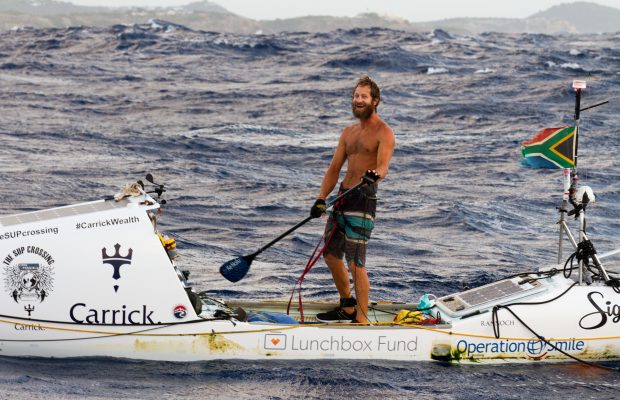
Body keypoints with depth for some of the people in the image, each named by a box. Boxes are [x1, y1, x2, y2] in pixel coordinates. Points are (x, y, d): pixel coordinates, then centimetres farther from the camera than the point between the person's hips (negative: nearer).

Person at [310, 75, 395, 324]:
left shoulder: (383, 132, -6)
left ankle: (362, 320, -10)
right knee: (331, 255, 15)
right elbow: (334, 168, 15)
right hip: (342, 198, 8)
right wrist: (321, 200, 4)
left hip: (363, 200, -8)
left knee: (356, 262, -13)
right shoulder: (349, 132, 17)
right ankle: (347, 309, 32)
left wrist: (375, 175, -44)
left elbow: (383, 167, -21)